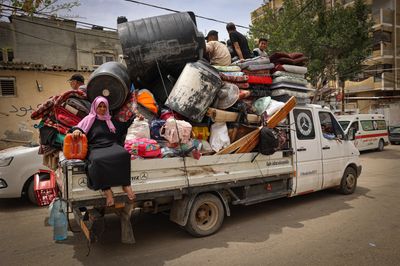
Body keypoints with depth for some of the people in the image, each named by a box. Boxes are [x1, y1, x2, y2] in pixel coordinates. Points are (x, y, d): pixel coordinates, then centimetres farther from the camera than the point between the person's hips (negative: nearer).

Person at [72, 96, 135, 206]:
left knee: (124, 154, -32)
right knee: (98, 160, -38)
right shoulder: (89, 119, 18)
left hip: (111, 145, 3)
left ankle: (126, 184, -32)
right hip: (96, 147, -3)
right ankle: (106, 190, -38)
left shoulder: (108, 120, 28)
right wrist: (77, 130, -20)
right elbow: (79, 127, 7)